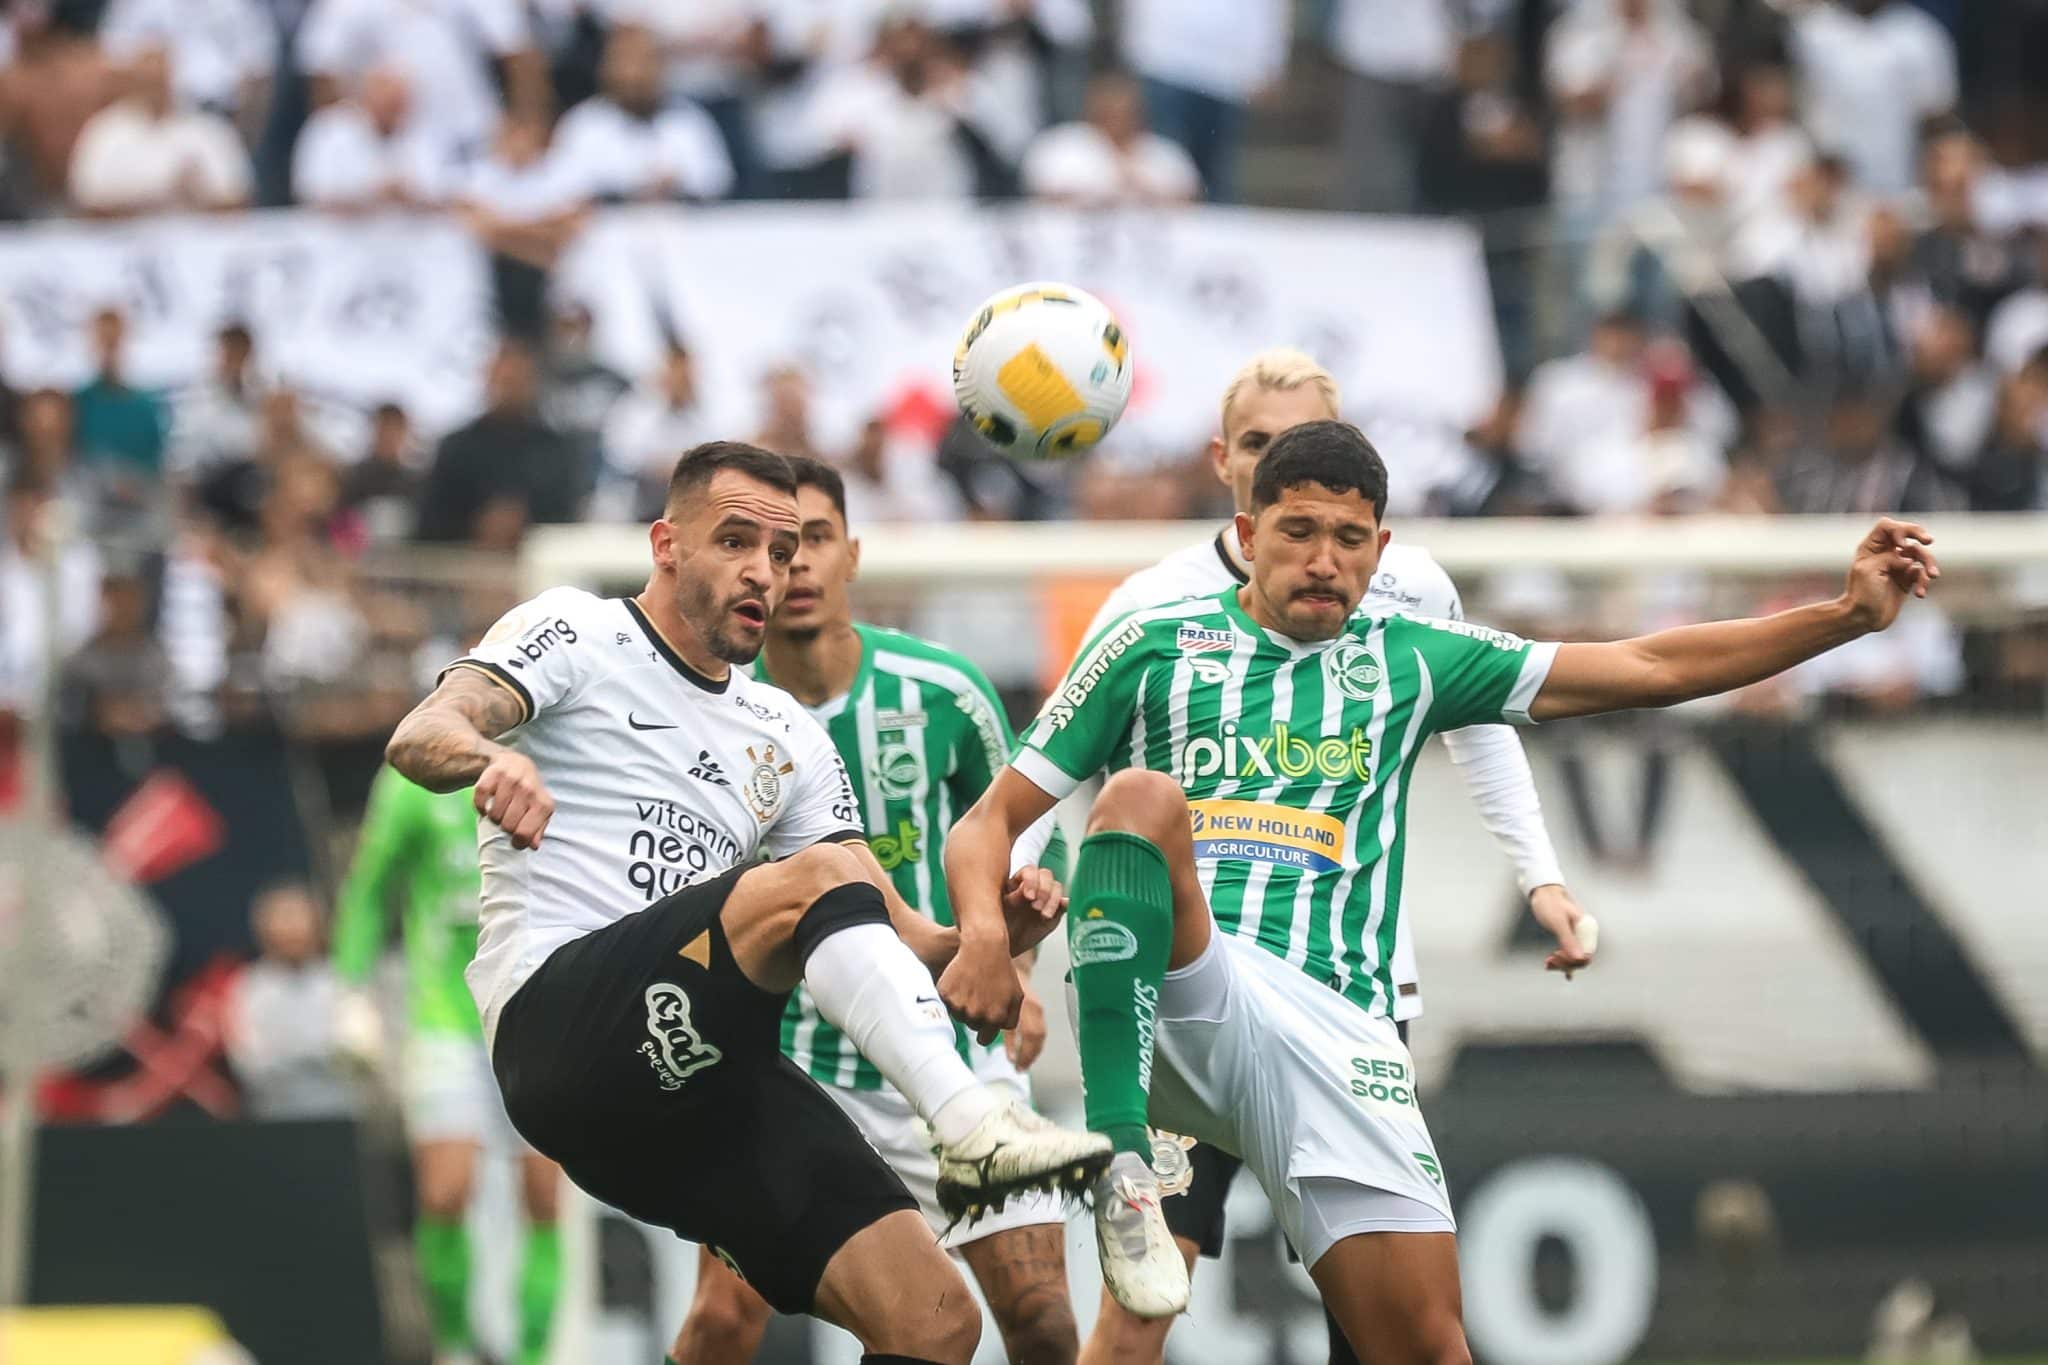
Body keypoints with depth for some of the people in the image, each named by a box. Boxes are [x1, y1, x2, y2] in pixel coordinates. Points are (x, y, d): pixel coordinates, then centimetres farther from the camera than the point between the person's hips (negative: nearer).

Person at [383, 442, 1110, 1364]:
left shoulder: (788, 739, 26)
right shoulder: (575, 634, 10)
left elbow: (891, 937, 19)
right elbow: (419, 737, -9)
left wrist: (980, 937, -5)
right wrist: (488, 758, -34)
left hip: (692, 1077, 6)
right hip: (561, 1019, -6)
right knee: (820, 877, -30)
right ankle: (974, 1126, -46)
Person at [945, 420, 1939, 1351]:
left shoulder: (1405, 663, 19)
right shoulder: (1153, 648, 13)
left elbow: (1651, 669, 19)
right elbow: (993, 821, 13)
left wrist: (1847, 616, 11)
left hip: (1331, 1026, 3)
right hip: (1170, 998, -3)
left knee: (1425, 1337, -11)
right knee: (1144, 793, -32)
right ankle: (1122, 1168, -36)